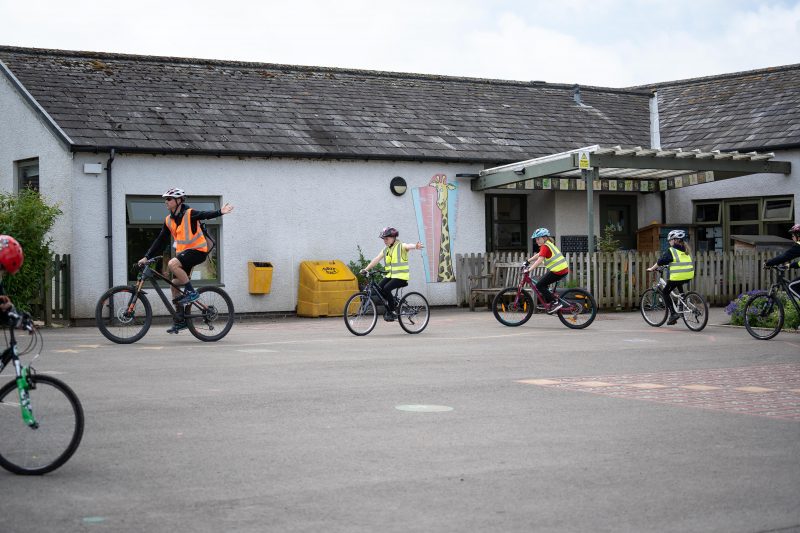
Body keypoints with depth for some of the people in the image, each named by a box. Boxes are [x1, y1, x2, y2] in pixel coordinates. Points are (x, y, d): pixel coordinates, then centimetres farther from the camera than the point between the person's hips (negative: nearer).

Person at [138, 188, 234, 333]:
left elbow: (205, 215, -26)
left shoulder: (190, 214, -11)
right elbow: (160, 241, 11)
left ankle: (191, 292, -18)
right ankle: (180, 320, 11)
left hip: (197, 250, -8)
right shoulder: (169, 220, 7)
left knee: (172, 264, -31)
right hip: (182, 252, 8)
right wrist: (147, 257, 7)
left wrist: (220, 212, -45)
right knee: (175, 286, 4)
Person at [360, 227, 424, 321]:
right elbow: (376, 259, 12)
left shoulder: (401, 246, -6)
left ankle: (392, 312, -12)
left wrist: (416, 246, -51)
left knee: (386, 289, -26)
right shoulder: (385, 249, 14)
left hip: (401, 276, -7)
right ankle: (388, 309, 7)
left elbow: (408, 246, -28)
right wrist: (366, 269, 4)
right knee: (378, 288, -12)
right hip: (390, 275, 7)